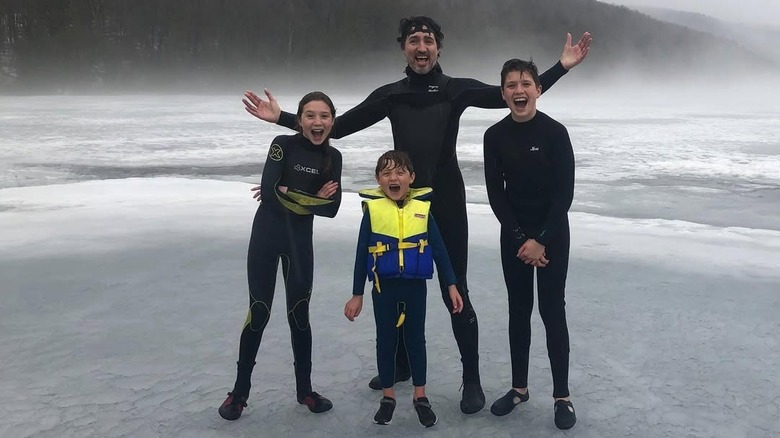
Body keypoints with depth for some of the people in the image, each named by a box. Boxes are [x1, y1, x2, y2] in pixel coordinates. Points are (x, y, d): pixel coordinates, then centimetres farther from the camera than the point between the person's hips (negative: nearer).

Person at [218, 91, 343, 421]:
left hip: (300, 239, 3)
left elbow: (331, 208, -7)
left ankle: (304, 389, 24)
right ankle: (239, 391, 15)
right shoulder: (283, 145, -10)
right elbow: (270, 192, -22)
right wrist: (312, 198, -14)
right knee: (259, 313, 0)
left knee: (299, 314, 9)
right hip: (266, 235, -3)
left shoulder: (332, 158, 1)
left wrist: (289, 193, -15)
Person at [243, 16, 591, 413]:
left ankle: (471, 380, 15)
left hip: (447, 206, -3)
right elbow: (336, 127, 5)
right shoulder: (390, 95, 5)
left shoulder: (458, 89, 0)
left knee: (455, 293, 0)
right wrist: (281, 117, 0)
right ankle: (401, 364, 36)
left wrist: (562, 67, -13)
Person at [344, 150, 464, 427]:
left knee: (416, 340, 13)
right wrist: (357, 295, 2)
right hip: (384, 287, -1)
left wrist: (451, 286, 1)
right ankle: (387, 397, 27)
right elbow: (361, 255, -1)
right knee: (385, 341, 11)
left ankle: (420, 397, 27)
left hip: (415, 286, 1)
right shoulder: (372, 210, -6)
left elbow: (439, 250, 2)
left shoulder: (422, 208, -3)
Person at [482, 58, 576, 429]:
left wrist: (541, 240, -14)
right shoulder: (495, 136, -3)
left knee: (552, 311, -1)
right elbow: (495, 194, -3)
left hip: (553, 233, -3)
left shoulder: (555, 132, -12)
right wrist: (520, 238, -10)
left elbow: (565, 193, -11)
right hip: (513, 235, 3)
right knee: (518, 309, 10)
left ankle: (562, 395, 10)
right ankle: (519, 387, 23)